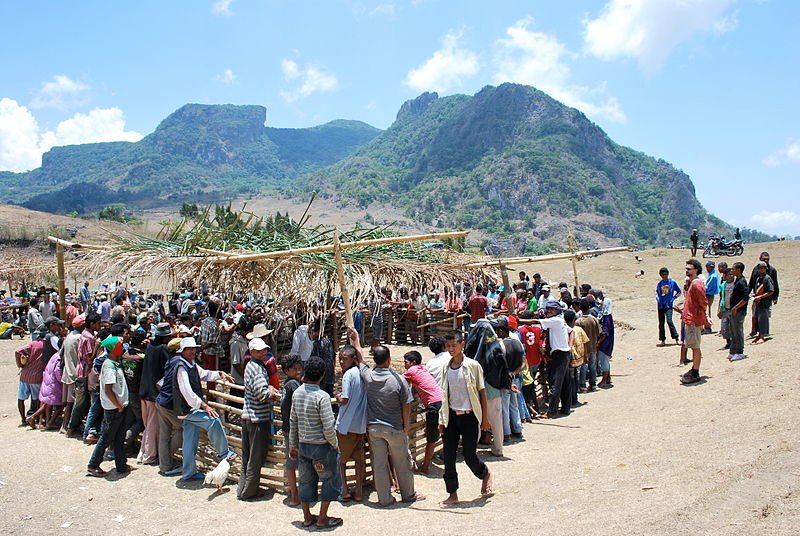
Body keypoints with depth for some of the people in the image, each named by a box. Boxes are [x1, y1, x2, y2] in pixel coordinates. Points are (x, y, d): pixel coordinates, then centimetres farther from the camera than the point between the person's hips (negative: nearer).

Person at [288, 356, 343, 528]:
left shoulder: (297, 393, -2)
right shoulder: (322, 396, -21)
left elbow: (293, 422, 6)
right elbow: (328, 427, -21)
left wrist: (293, 445, 16)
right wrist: (335, 445, -5)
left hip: (303, 445, 6)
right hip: (321, 446, -6)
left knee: (306, 480, 17)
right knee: (330, 481, 11)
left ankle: (307, 517, 28)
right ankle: (322, 519, 16)